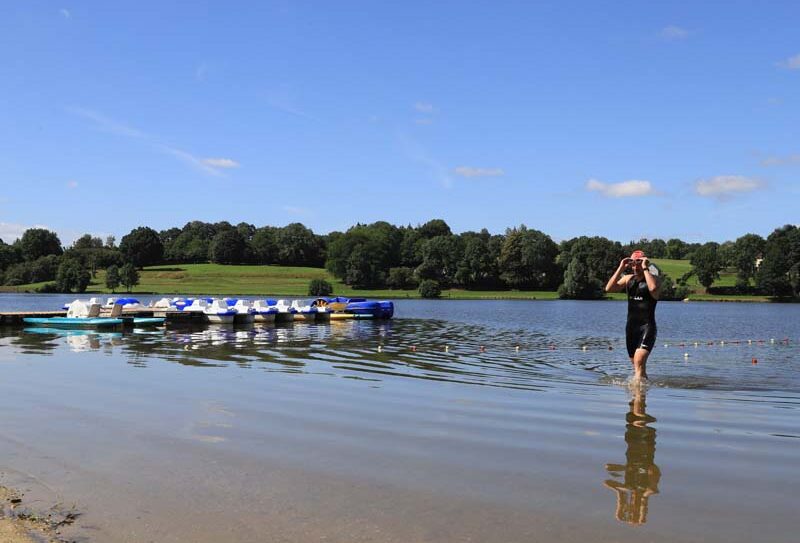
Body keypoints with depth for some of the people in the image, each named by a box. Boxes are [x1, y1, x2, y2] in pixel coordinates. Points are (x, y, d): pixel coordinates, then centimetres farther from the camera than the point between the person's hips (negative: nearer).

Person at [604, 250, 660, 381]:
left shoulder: (653, 278, -5)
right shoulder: (628, 278, 9)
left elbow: (653, 288, -30)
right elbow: (609, 288, -5)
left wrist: (645, 268, -21)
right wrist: (621, 268, -9)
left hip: (647, 326, -6)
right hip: (631, 326, 6)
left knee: (639, 361, -22)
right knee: (636, 364, 16)